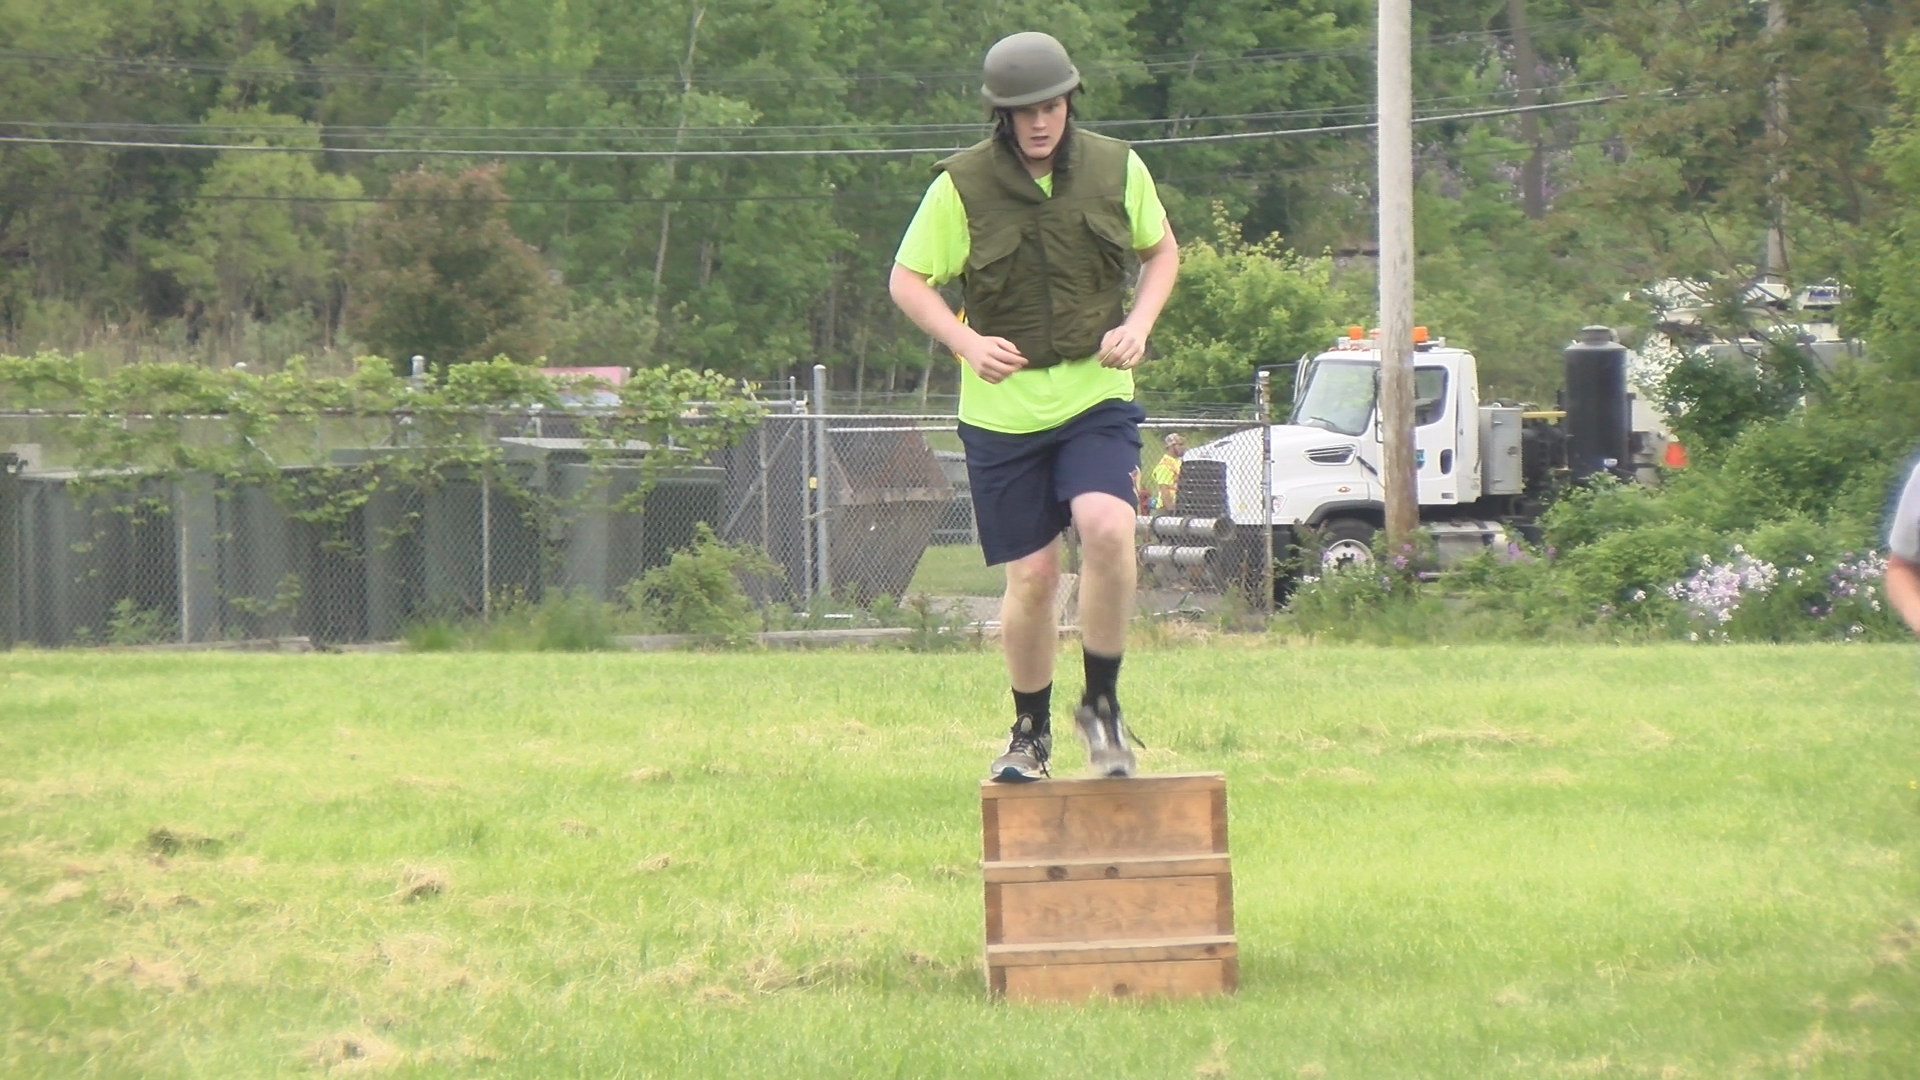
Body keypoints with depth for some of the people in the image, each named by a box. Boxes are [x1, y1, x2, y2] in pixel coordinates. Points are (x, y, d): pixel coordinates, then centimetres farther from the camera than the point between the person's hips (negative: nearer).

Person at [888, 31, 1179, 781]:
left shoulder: (1116, 170, 1)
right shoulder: (962, 186, -6)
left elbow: (1162, 250, 16)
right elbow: (907, 280, 1)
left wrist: (1138, 325, -2)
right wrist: (967, 342, -16)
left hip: (1096, 393, 1)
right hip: (1003, 406, 0)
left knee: (1107, 528, -24)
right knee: (1032, 574, 1)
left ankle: (1101, 705, -7)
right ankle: (1030, 732, 23)